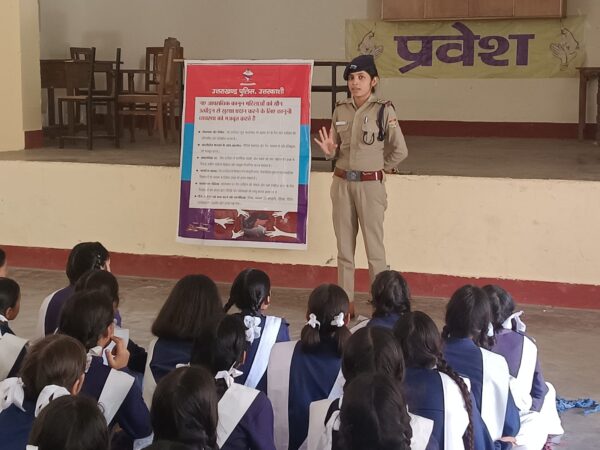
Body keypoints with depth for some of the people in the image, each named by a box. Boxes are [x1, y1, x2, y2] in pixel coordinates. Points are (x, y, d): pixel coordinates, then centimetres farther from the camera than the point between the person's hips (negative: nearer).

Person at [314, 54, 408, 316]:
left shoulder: (383, 111, -7)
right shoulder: (341, 110, 7)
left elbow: (400, 150, -3)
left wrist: (379, 168, 3)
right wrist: (329, 151, -7)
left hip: (370, 184, -5)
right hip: (342, 183, 5)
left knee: (374, 247, -1)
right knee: (344, 247, 10)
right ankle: (345, 301, 19)